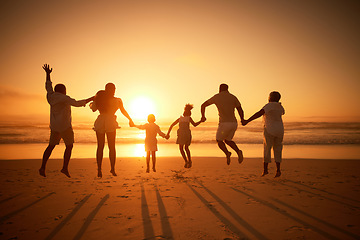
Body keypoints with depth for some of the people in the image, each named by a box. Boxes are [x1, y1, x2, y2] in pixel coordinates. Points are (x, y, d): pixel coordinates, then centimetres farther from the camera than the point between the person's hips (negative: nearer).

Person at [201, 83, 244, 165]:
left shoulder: (216, 97, 5)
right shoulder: (233, 97, 11)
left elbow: (203, 105, 10)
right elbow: (240, 110, 6)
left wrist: (203, 116, 26)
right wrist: (242, 120, 26)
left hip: (224, 124, -4)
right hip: (234, 124, 4)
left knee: (219, 140, 19)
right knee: (227, 141, 24)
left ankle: (227, 153, -10)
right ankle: (238, 152, -3)